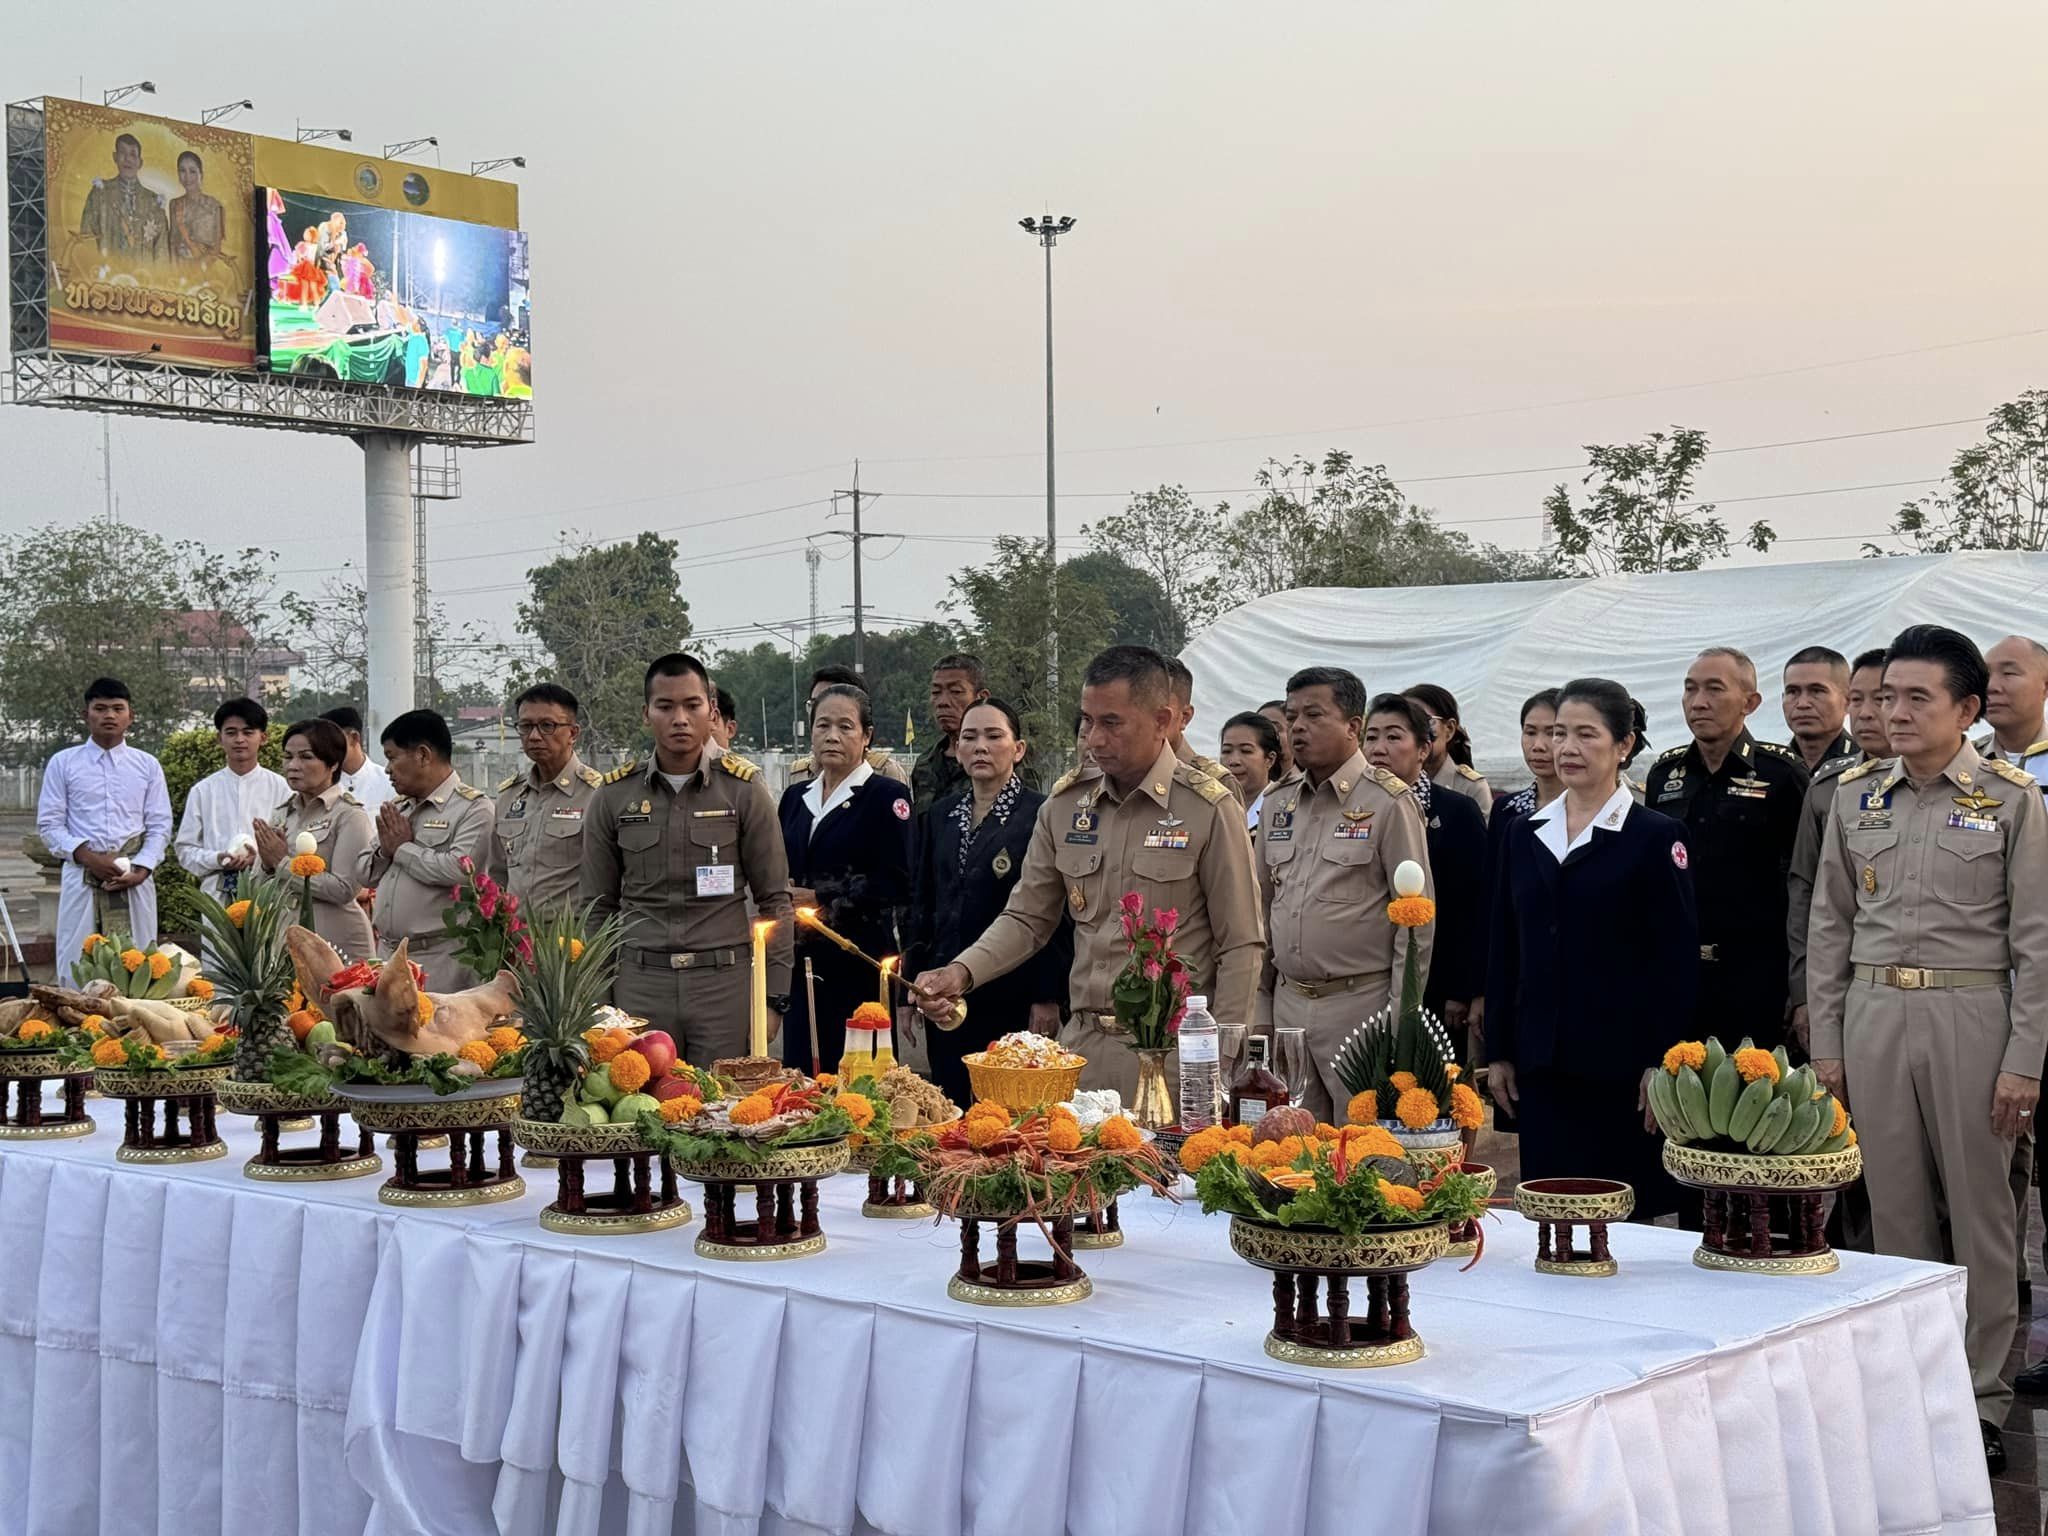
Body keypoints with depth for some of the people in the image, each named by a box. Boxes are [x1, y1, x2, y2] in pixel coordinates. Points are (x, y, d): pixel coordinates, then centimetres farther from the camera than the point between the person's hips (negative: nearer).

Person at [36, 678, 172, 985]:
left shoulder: (148, 766, 10)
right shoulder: (63, 763, 6)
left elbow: (160, 826, 7)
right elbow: (49, 824, 3)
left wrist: (141, 870, -9)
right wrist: (89, 857, -12)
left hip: (135, 879, 1)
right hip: (82, 879, -1)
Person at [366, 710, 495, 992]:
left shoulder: (472, 807, -6)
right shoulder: (398, 809, 20)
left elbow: (459, 870, -21)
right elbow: (368, 875, 23)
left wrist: (403, 848, -7)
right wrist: (385, 850, 0)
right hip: (388, 954, 7)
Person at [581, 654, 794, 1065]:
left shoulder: (744, 789, 2)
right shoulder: (613, 796, 6)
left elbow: (774, 900, 4)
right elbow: (596, 907, 11)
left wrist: (775, 997, 0)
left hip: (724, 983, -1)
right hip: (639, 984, 1)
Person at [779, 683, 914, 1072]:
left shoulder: (886, 796, -3)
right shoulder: (795, 797, 16)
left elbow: (896, 885, -11)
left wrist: (822, 900, -11)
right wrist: (788, 899, -2)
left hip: (859, 966, -5)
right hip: (804, 965, 6)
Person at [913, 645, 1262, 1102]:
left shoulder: (1209, 809, -6)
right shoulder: (1065, 804, 7)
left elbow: (1240, 949, -4)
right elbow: (1028, 918, 13)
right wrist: (962, 972, -5)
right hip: (1082, 1043, 4)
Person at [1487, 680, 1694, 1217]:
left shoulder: (1657, 837, -3)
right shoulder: (1524, 834, 11)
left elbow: (1677, 958, -6)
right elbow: (1503, 949, 12)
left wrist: (1663, 1062, -11)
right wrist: (1498, 1052, 8)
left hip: (1620, 1064, -4)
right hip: (1541, 1063, 4)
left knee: (1625, 1213, 1)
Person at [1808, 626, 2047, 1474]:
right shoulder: (1855, 795, 7)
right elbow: (1829, 924, 10)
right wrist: (1827, 1042, 6)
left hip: (1971, 1014, -3)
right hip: (1874, 1013, 3)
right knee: (1897, 1211, 9)